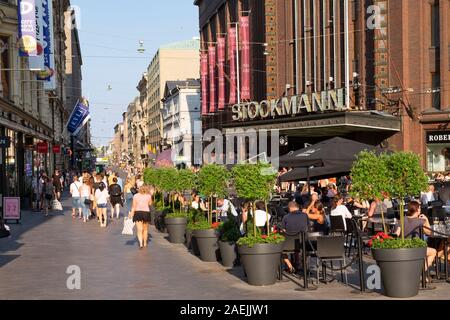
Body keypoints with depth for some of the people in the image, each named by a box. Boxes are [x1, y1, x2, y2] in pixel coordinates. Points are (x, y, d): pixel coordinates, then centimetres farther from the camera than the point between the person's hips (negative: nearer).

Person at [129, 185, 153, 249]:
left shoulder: (136, 196, 2)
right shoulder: (148, 196, 0)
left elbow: (134, 206, -4)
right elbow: (150, 204, 15)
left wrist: (132, 213, -2)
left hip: (138, 213, 0)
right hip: (146, 212, 0)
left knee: (139, 229, -4)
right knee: (145, 229, 16)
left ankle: (141, 243, -20)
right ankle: (145, 243, 26)